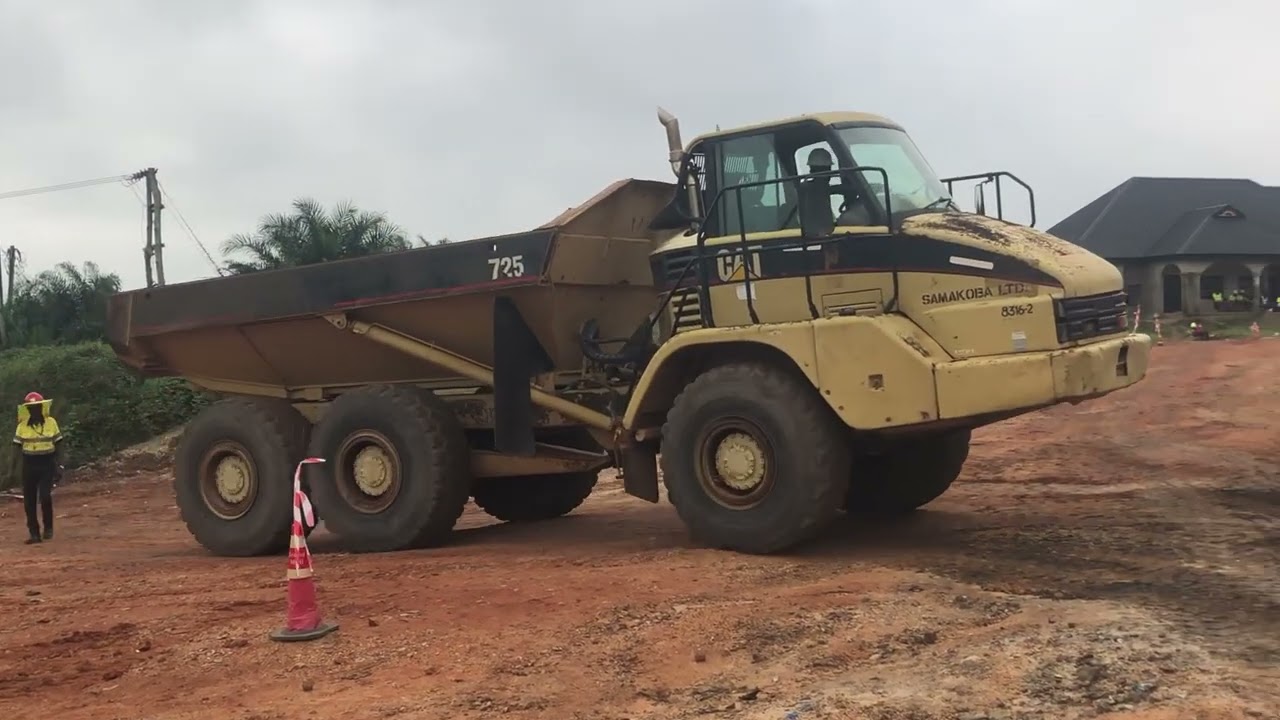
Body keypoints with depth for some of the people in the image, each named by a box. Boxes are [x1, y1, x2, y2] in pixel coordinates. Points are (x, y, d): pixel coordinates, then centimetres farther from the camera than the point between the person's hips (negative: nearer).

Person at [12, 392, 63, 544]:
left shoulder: (51, 422, -1)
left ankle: (48, 528, 6)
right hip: (29, 465, 1)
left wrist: (59, 465, -2)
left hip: (47, 464, -1)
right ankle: (34, 533, 11)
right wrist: (21, 467, -4)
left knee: (45, 496, -14)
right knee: (29, 501, 2)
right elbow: (19, 448, 4)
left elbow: (58, 445, 4)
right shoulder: (22, 426, 0)